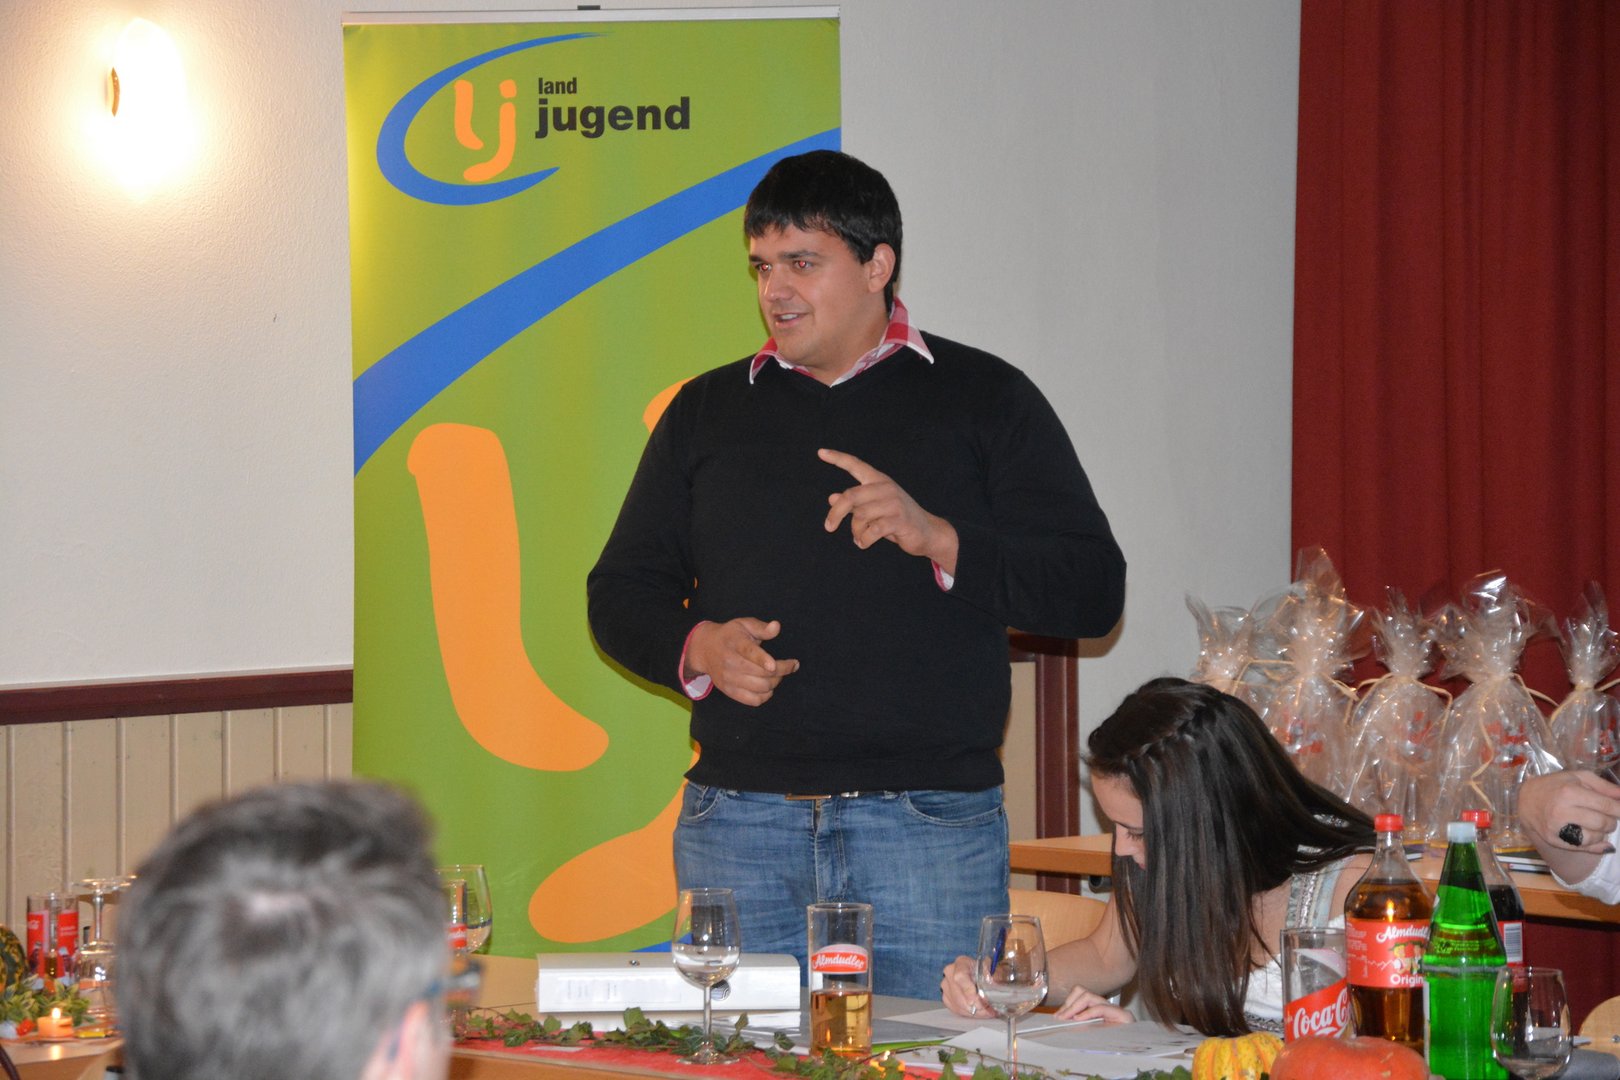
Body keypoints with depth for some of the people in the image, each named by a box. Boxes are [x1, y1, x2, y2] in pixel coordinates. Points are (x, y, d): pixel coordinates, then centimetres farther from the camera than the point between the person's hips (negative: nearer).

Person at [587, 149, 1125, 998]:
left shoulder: (986, 399, 7)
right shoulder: (707, 411, 16)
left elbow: (1092, 591, 0)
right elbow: (621, 593, 18)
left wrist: (939, 538, -14)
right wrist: (699, 648, -3)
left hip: (930, 824, -2)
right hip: (736, 824, 3)